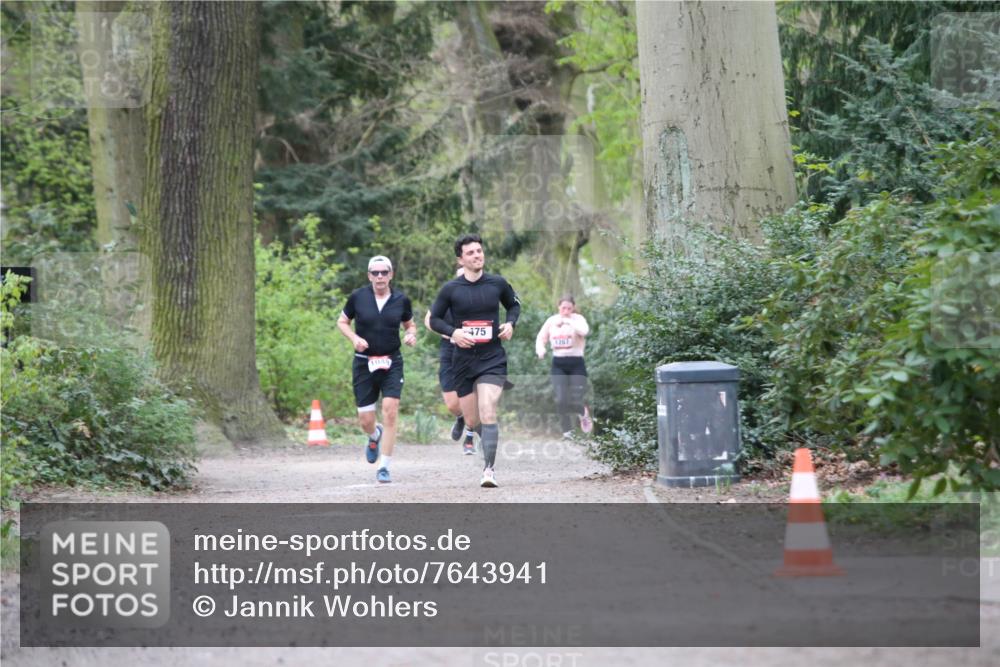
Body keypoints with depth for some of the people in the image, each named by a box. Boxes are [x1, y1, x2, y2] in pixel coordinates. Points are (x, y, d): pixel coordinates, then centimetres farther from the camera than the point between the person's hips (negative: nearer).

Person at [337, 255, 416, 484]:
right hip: (364, 362, 0)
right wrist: (354, 338, -10)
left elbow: (409, 324, 17)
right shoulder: (358, 297, -4)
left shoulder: (401, 300, 0)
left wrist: (412, 335, -6)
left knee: (390, 414, -13)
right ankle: (375, 436, 41)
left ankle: (384, 467, -3)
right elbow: (342, 322, 8)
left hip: (392, 363, 0)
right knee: (365, 420, 2)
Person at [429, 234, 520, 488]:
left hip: (492, 359, -1)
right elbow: (434, 318, 7)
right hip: (463, 360, 1)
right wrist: (452, 332, -12)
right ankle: (489, 446, 41)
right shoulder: (450, 289, -2)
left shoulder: (497, 284, 1)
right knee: (472, 421, 9)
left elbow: (514, 305, 19)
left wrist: (510, 324, -1)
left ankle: (489, 469, -18)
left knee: (487, 413, -19)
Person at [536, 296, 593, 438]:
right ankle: (567, 431, 8)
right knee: (561, 401, -12)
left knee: (575, 402, -4)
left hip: (576, 363, -2)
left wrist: (567, 321, -38)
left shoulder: (578, 319, -5)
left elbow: (584, 331, -28)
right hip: (558, 364, 2)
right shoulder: (551, 321, 4)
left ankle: (583, 412, 35)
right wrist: (540, 349, -7)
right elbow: (541, 338, 15)